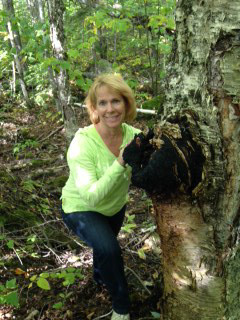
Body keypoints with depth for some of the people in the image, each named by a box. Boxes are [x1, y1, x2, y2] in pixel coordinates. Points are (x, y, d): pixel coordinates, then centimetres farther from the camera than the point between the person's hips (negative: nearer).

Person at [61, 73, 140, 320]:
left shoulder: (133, 135, -21)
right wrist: (120, 164, -46)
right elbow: (91, 197, -39)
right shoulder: (82, 142, -34)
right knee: (108, 249, -29)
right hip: (82, 209, -5)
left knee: (106, 244, 29)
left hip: (115, 206, 5)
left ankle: (100, 276, 65)